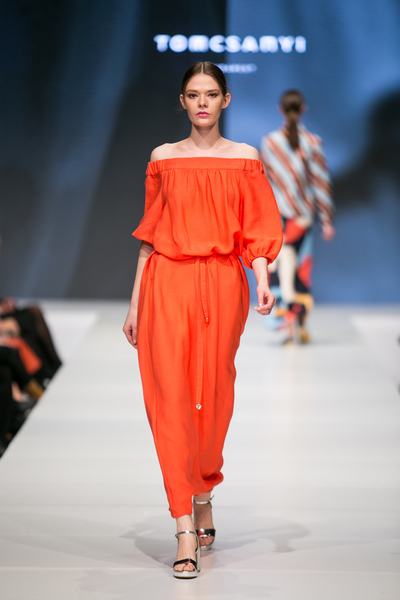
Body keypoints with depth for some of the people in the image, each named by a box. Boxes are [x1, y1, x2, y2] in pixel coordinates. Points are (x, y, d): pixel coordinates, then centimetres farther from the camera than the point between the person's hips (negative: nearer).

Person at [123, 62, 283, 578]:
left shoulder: (245, 159, 6)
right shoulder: (163, 158, 9)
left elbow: (256, 231, 2)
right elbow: (149, 235, 11)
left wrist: (263, 280, -16)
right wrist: (135, 303, 8)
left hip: (221, 284, 0)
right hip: (167, 283, 0)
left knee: (213, 397, 6)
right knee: (171, 398, -8)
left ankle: (203, 496, 32)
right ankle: (185, 530, -8)